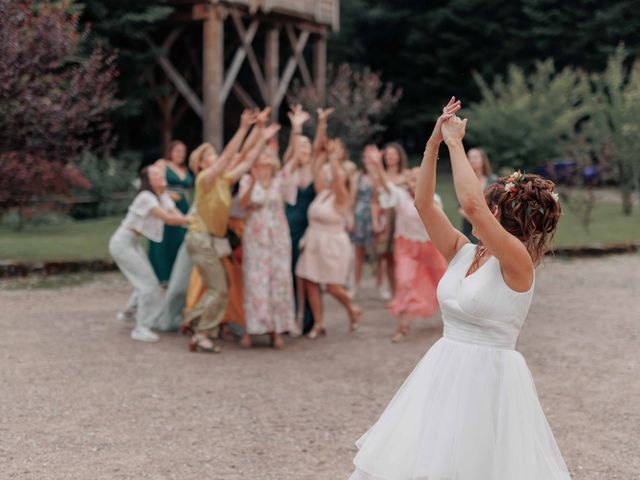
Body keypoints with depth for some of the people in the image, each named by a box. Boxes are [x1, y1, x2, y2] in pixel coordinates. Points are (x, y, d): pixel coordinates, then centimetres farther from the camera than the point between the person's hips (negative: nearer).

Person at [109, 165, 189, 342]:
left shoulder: (163, 197, 7)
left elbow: (178, 215, -7)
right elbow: (167, 219, -31)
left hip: (133, 243, 9)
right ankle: (141, 328, -6)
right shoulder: (146, 197, -21)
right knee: (148, 283, -12)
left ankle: (130, 313, 39)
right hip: (123, 243, -9)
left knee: (146, 281, 15)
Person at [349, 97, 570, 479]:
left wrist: (456, 143, -18)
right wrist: (434, 143, -3)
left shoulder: (517, 262, -15)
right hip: (444, 373, 7)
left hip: (488, 379, -7)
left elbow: (471, 203, -28)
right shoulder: (464, 253, 7)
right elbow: (425, 203, 3)